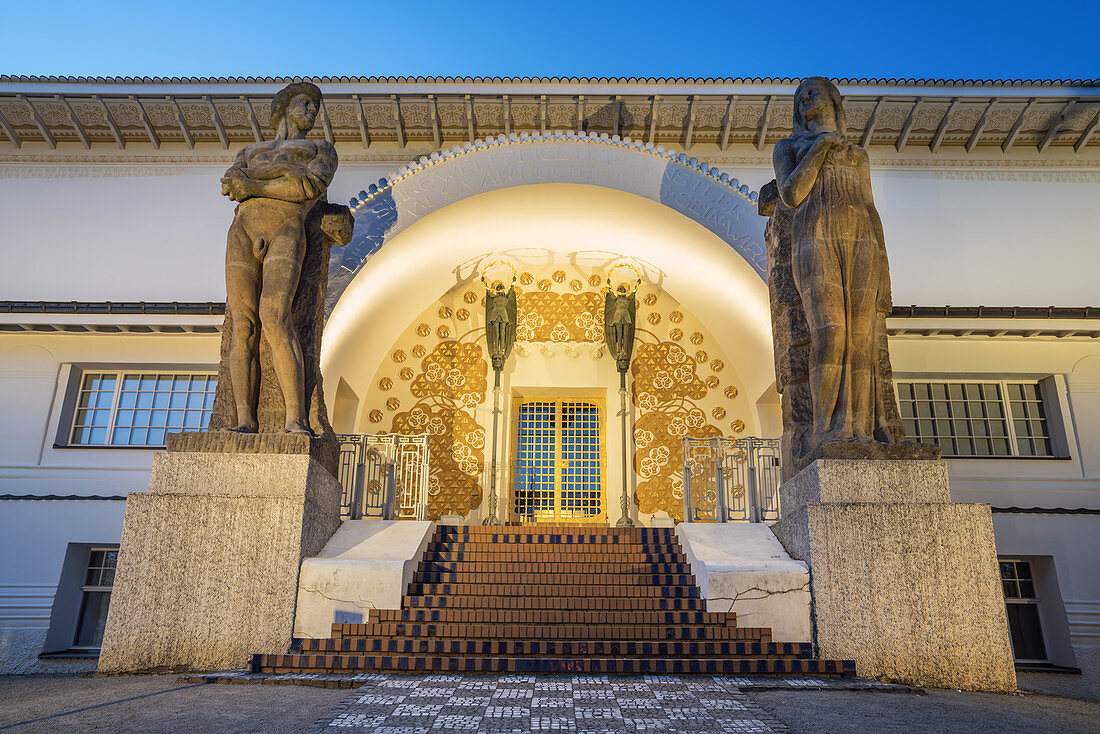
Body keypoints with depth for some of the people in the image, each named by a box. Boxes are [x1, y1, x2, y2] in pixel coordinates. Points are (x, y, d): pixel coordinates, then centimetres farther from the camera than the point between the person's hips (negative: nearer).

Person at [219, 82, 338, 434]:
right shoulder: (250, 152, 33)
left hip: (287, 236, -3)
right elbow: (231, 183, 9)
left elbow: (312, 185, 1)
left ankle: (296, 421, -29)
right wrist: (282, 171, -4)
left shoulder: (322, 149, 25)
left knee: (274, 317, -26)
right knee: (243, 326, -14)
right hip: (243, 233, 4)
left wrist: (252, 186, 1)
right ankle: (245, 423, -18)